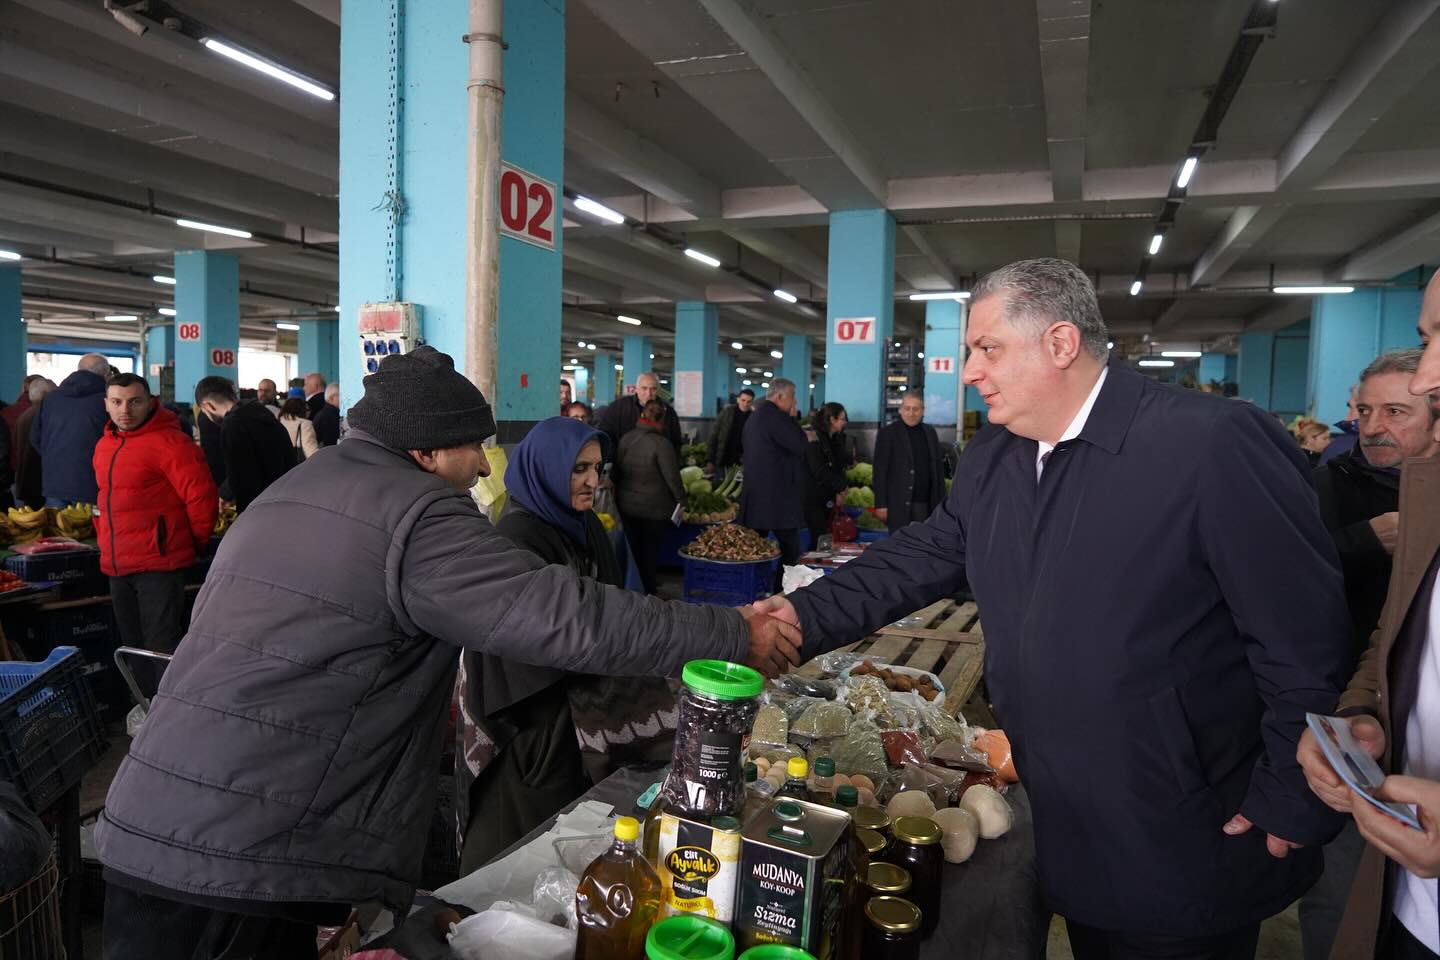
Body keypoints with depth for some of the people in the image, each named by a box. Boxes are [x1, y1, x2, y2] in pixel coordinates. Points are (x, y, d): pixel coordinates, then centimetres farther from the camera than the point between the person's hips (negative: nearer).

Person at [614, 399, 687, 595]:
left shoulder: (626, 439, -1)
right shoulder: (661, 443, -19)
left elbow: (617, 470, 10)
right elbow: (672, 476, -15)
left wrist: (619, 491, 25)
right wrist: (681, 498, 1)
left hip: (626, 505, 5)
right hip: (654, 508, -5)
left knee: (633, 549, 16)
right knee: (650, 550, 8)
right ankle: (648, 591, 16)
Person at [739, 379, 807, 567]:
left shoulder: (755, 416, 17)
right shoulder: (774, 416, -14)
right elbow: (800, 446, -15)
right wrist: (792, 418, -3)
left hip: (755, 495, 10)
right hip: (778, 497, -10)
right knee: (790, 551, -4)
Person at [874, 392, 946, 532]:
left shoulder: (930, 432, 12)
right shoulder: (888, 433, -2)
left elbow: (938, 467, 14)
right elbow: (880, 471, -5)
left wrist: (941, 501, 9)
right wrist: (881, 504, -10)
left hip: (926, 503, 4)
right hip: (899, 503, -4)